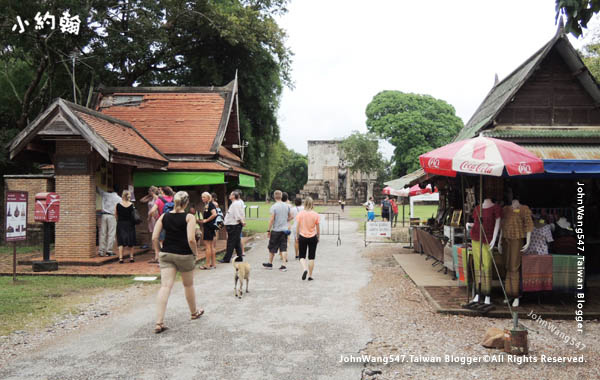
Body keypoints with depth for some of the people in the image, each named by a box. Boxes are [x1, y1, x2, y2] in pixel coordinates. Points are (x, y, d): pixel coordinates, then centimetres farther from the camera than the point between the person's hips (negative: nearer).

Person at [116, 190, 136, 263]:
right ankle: (131, 257, 15)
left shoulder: (118, 205, -7)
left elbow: (116, 215, 2)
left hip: (120, 224, -1)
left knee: (121, 242, 4)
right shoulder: (132, 205, -7)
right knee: (131, 241, 11)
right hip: (130, 224, 1)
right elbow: (134, 215, -2)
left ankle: (120, 258, -2)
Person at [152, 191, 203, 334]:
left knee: (165, 287, -2)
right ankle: (194, 312, 38)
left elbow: (154, 238, -2)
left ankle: (159, 323, -9)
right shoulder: (189, 217, -9)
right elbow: (191, 239, -18)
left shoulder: (164, 216, 2)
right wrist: (195, 252, -2)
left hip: (166, 254, 3)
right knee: (188, 285, 17)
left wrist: (159, 252, 10)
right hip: (185, 255, -2)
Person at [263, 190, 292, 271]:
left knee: (272, 248, 11)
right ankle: (284, 265, -3)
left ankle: (270, 264, 24)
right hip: (284, 230, 4)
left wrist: (269, 230, -8)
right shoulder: (286, 206, 4)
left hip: (276, 230, -4)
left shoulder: (274, 207, -12)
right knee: (283, 248, 4)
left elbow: (272, 219, -14)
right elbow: (289, 218, 12)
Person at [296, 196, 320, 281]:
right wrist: (318, 237, 14)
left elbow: (298, 227, -3)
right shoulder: (315, 215, -7)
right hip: (312, 237, 0)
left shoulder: (300, 214, -8)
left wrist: (297, 236, 10)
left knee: (302, 256, 12)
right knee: (311, 257, 9)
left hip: (302, 237, 0)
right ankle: (310, 275, 12)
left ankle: (304, 269, -14)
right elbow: (318, 228, 0)